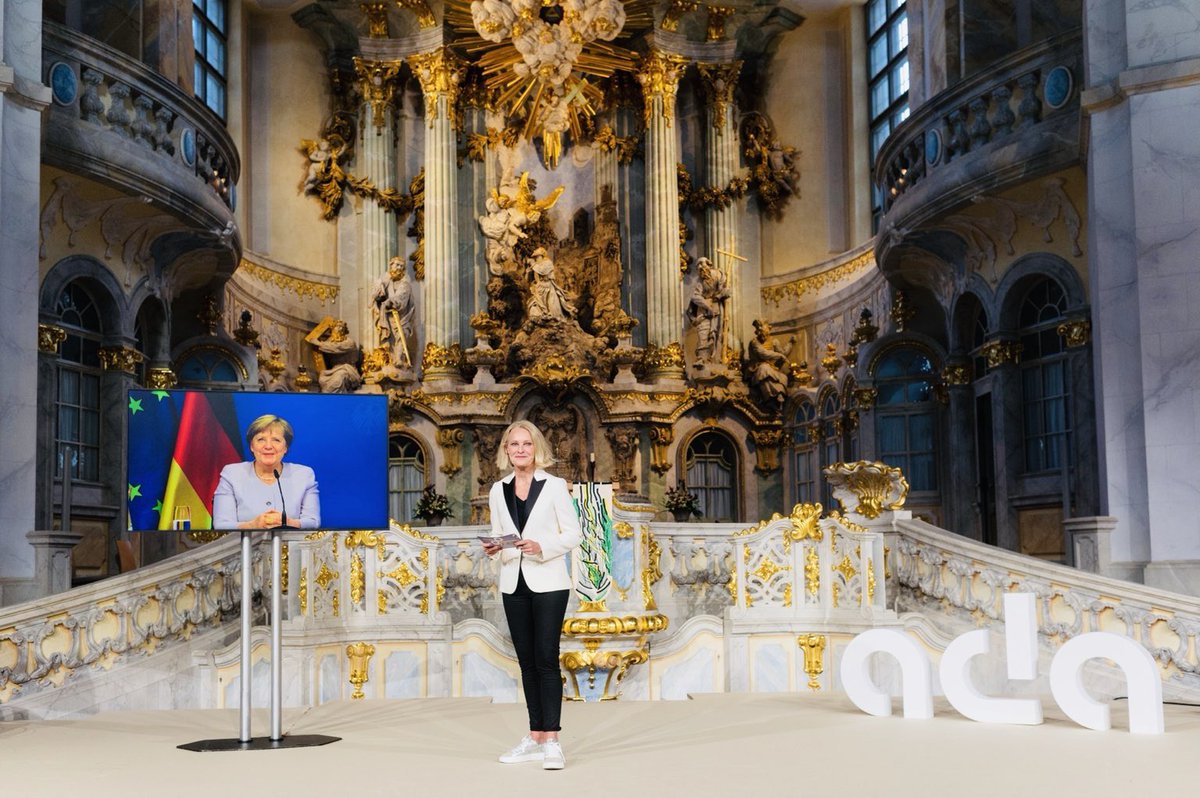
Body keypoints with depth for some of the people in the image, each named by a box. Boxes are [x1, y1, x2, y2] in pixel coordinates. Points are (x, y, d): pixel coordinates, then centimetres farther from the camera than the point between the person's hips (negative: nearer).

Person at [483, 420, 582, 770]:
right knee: (527, 661, 8)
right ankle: (536, 738, 14)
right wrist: (494, 549, -8)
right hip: (514, 585, 5)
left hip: (548, 583, -4)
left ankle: (552, 741, -7)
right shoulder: (498, 491, 9)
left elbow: (573, 533, -4)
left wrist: (542, 547, -19)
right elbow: (498, 535, 15)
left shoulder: (554, 486, -2)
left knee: (546, 659, -8)